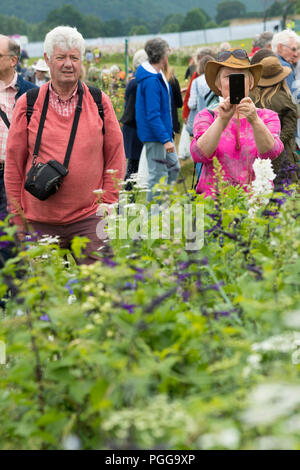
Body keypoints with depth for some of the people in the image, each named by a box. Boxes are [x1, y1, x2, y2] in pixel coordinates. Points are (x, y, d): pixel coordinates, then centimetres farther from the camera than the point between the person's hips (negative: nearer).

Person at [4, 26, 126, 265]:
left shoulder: (100, 103, 5)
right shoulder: (28, 105, 3)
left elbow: (115, 155, 9)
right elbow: (14, 162, 6)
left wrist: (107, 202, 3)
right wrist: (17, 216, 5)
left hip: (89, 219, 0)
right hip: (40, 221, 0)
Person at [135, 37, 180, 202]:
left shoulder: (158, 76, 9)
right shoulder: (151, 81, -22)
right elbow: (153, 115, -25)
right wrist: (165, 139, -27)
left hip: (163, 133, 10)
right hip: (154, 135, -10)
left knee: (174, 167, 16)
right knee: (158, 175, -3)